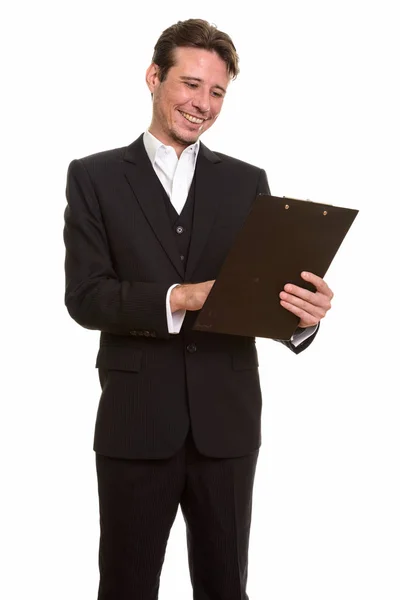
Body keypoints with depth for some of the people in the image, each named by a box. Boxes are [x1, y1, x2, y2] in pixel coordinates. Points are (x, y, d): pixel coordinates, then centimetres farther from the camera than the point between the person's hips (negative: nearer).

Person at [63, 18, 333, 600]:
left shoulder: (247, 181, 9)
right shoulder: (94, 176, 3)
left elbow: (270, 287, 2)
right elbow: (84, 296, -7)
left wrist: (303, 314, -21)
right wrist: (177, 299, -22)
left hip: (226, 421, 2)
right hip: (135, 422, -1)